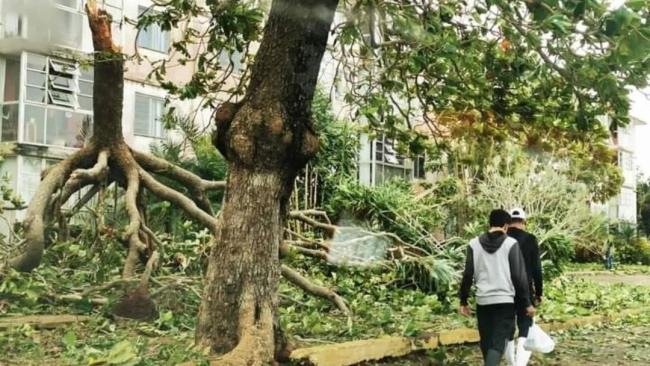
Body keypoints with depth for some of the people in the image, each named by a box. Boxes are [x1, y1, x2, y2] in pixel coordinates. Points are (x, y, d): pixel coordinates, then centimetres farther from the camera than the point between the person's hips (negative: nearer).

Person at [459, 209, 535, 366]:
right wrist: (527, 303, 3)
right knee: (498, 342, -4)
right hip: (505, 300, -3)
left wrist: (463, 301, 10)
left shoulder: (474, 244, 2)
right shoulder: (511, 244, -5)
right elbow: (519, 276, -5)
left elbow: (468, 275, 2)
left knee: (486, 342, 17)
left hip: (482, 301, 3)